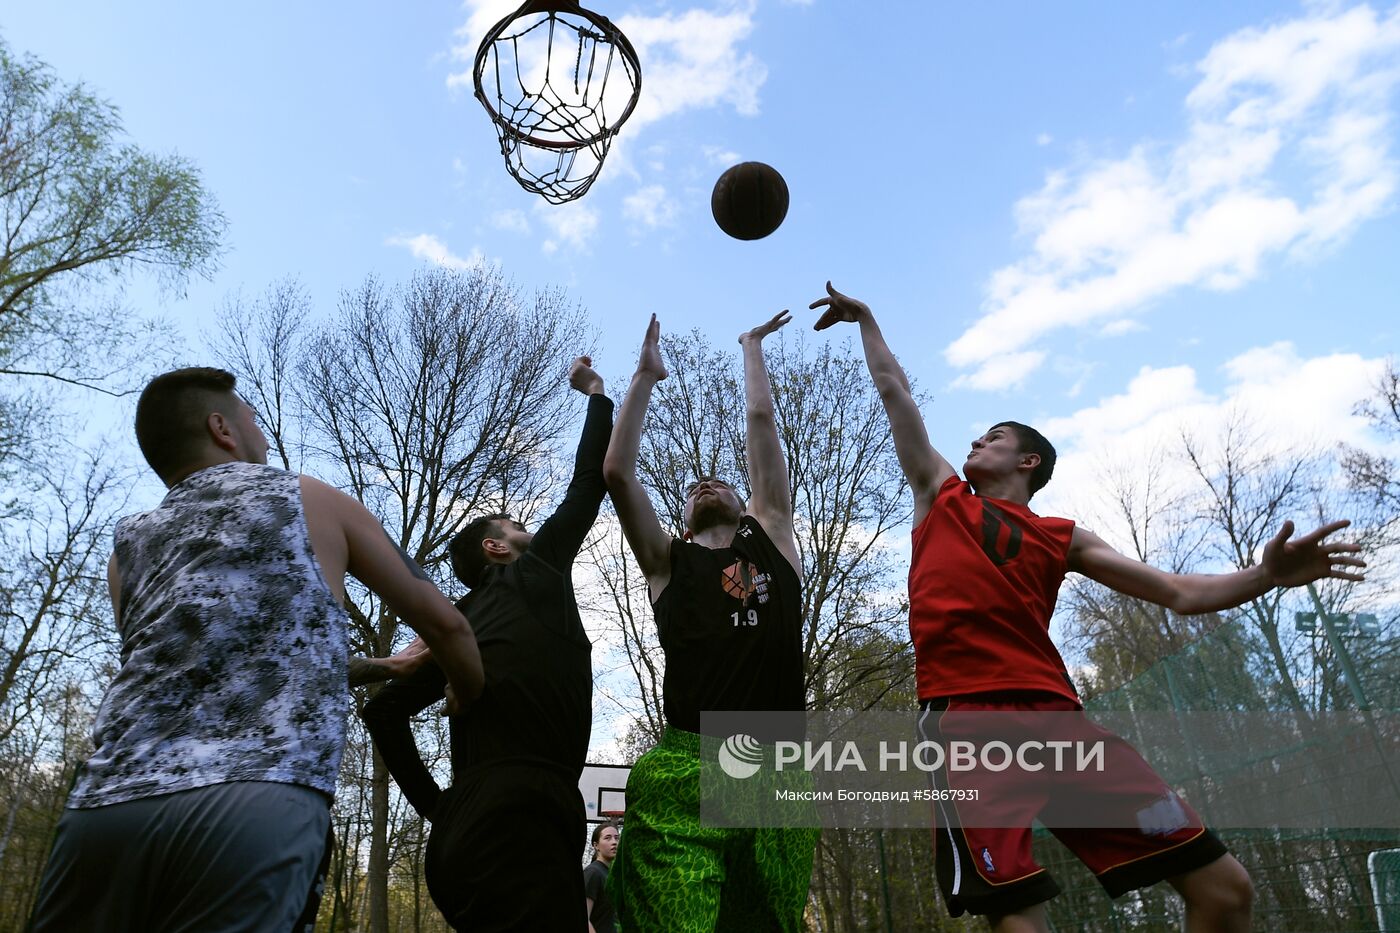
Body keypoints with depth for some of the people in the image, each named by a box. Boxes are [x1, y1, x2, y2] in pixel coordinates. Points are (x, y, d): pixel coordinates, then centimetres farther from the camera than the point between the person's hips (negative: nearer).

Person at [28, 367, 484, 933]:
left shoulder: (130, 545, 25)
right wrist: (475, 704, 39)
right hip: (257, 808, -5)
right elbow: (443, 623, 18)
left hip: (106, 806, 5)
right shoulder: (310, 501, 15)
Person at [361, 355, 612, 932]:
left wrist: (434, 804, 20)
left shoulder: (464, 621, 25)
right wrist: (597, 394, 29)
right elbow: (589, 480, 13)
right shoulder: (536, 575, 9)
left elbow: (384, 707, 23)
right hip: (519, 824, -8)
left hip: (466, 833, 9)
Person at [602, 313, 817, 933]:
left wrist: (751, 348, 31)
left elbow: (762, 425, 21)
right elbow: (617, 471, 8)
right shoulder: (668, 560, 16)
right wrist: (646, 375, 15)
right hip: (687, 769, -1)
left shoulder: (770, 534, 20)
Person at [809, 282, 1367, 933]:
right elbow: (894, 391, 26)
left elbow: (1180, 594, 18)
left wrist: (1266, 576, 1)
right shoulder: (940, 495, 20)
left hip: (1057, 715, 3)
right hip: (966, 716, -2)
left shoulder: (1062, 538, 21)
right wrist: (865, 319, 34)